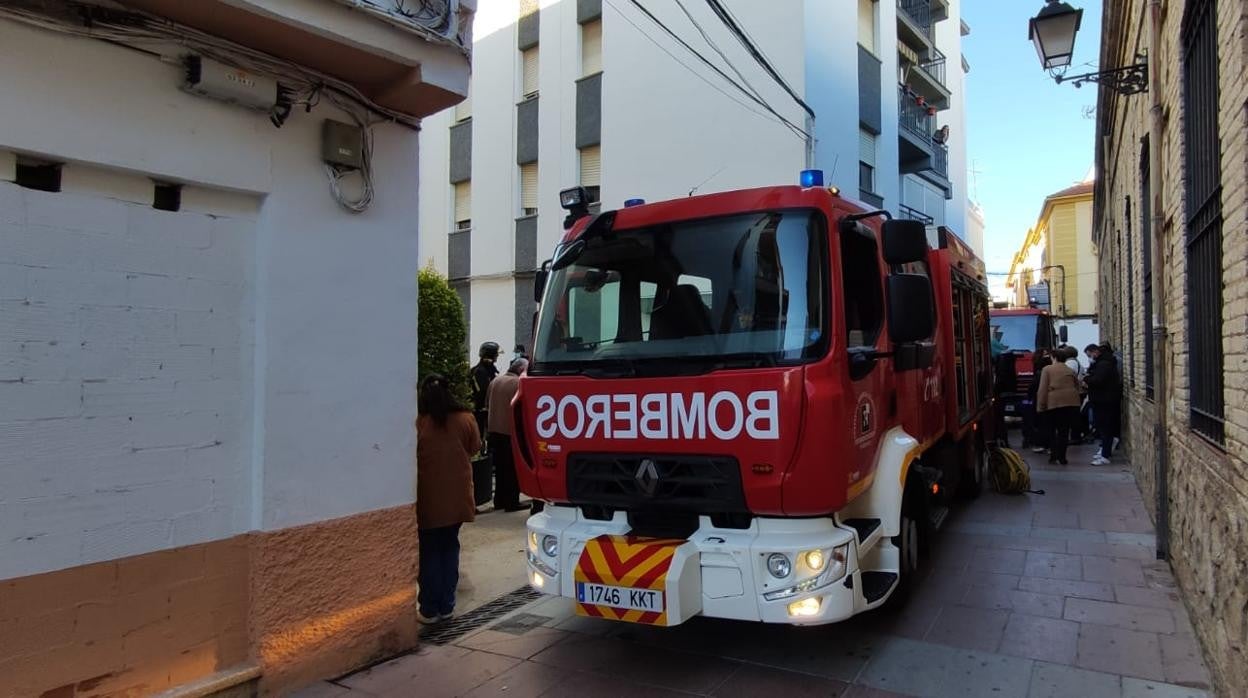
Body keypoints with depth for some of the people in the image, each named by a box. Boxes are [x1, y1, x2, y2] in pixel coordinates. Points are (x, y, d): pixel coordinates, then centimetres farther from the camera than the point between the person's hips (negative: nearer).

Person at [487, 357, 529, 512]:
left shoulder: (495, 381, 7)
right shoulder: (519, 383, -16)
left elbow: (488, 404, 15)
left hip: (495, 431, 7)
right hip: (511, 432, -7)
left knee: (500, 467, 16)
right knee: (513, 469, 2)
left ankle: (499, 501, 21)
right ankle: (512, 502, 4)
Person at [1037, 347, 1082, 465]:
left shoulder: (1047, 369, 3)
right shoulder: (1071, 371, 15)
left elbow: (1043, 389, -4)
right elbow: (1077, 386, 14)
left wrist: (1040, 406, -4)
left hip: (1053, 403, -3)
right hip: (1071, 402, 3)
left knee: (1051, 429, 10)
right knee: (1065, 430, 6)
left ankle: (1053, 454, 3)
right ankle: (1061, 457, 5)